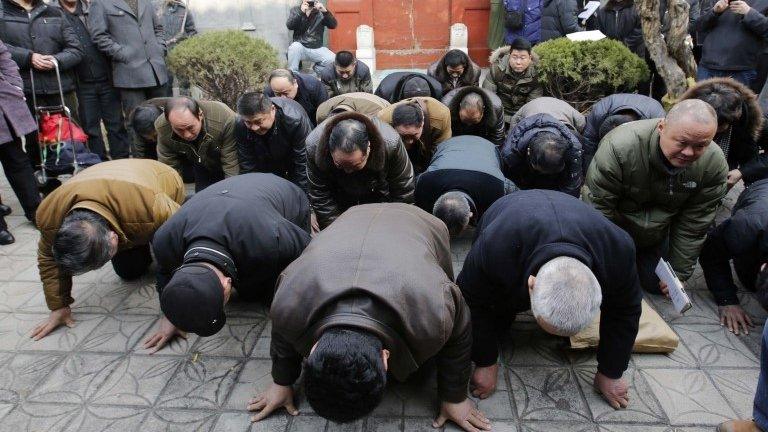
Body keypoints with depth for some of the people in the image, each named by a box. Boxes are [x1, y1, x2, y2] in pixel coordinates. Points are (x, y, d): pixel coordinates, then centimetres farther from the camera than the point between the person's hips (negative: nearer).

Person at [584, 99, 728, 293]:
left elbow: (694, 225, -11)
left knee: (655, 285, 11)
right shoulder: (619, 147, -38)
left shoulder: (715, 165, -23)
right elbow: (598, 207, -28)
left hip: (657, 238, 4)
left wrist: (679, 273, -5)